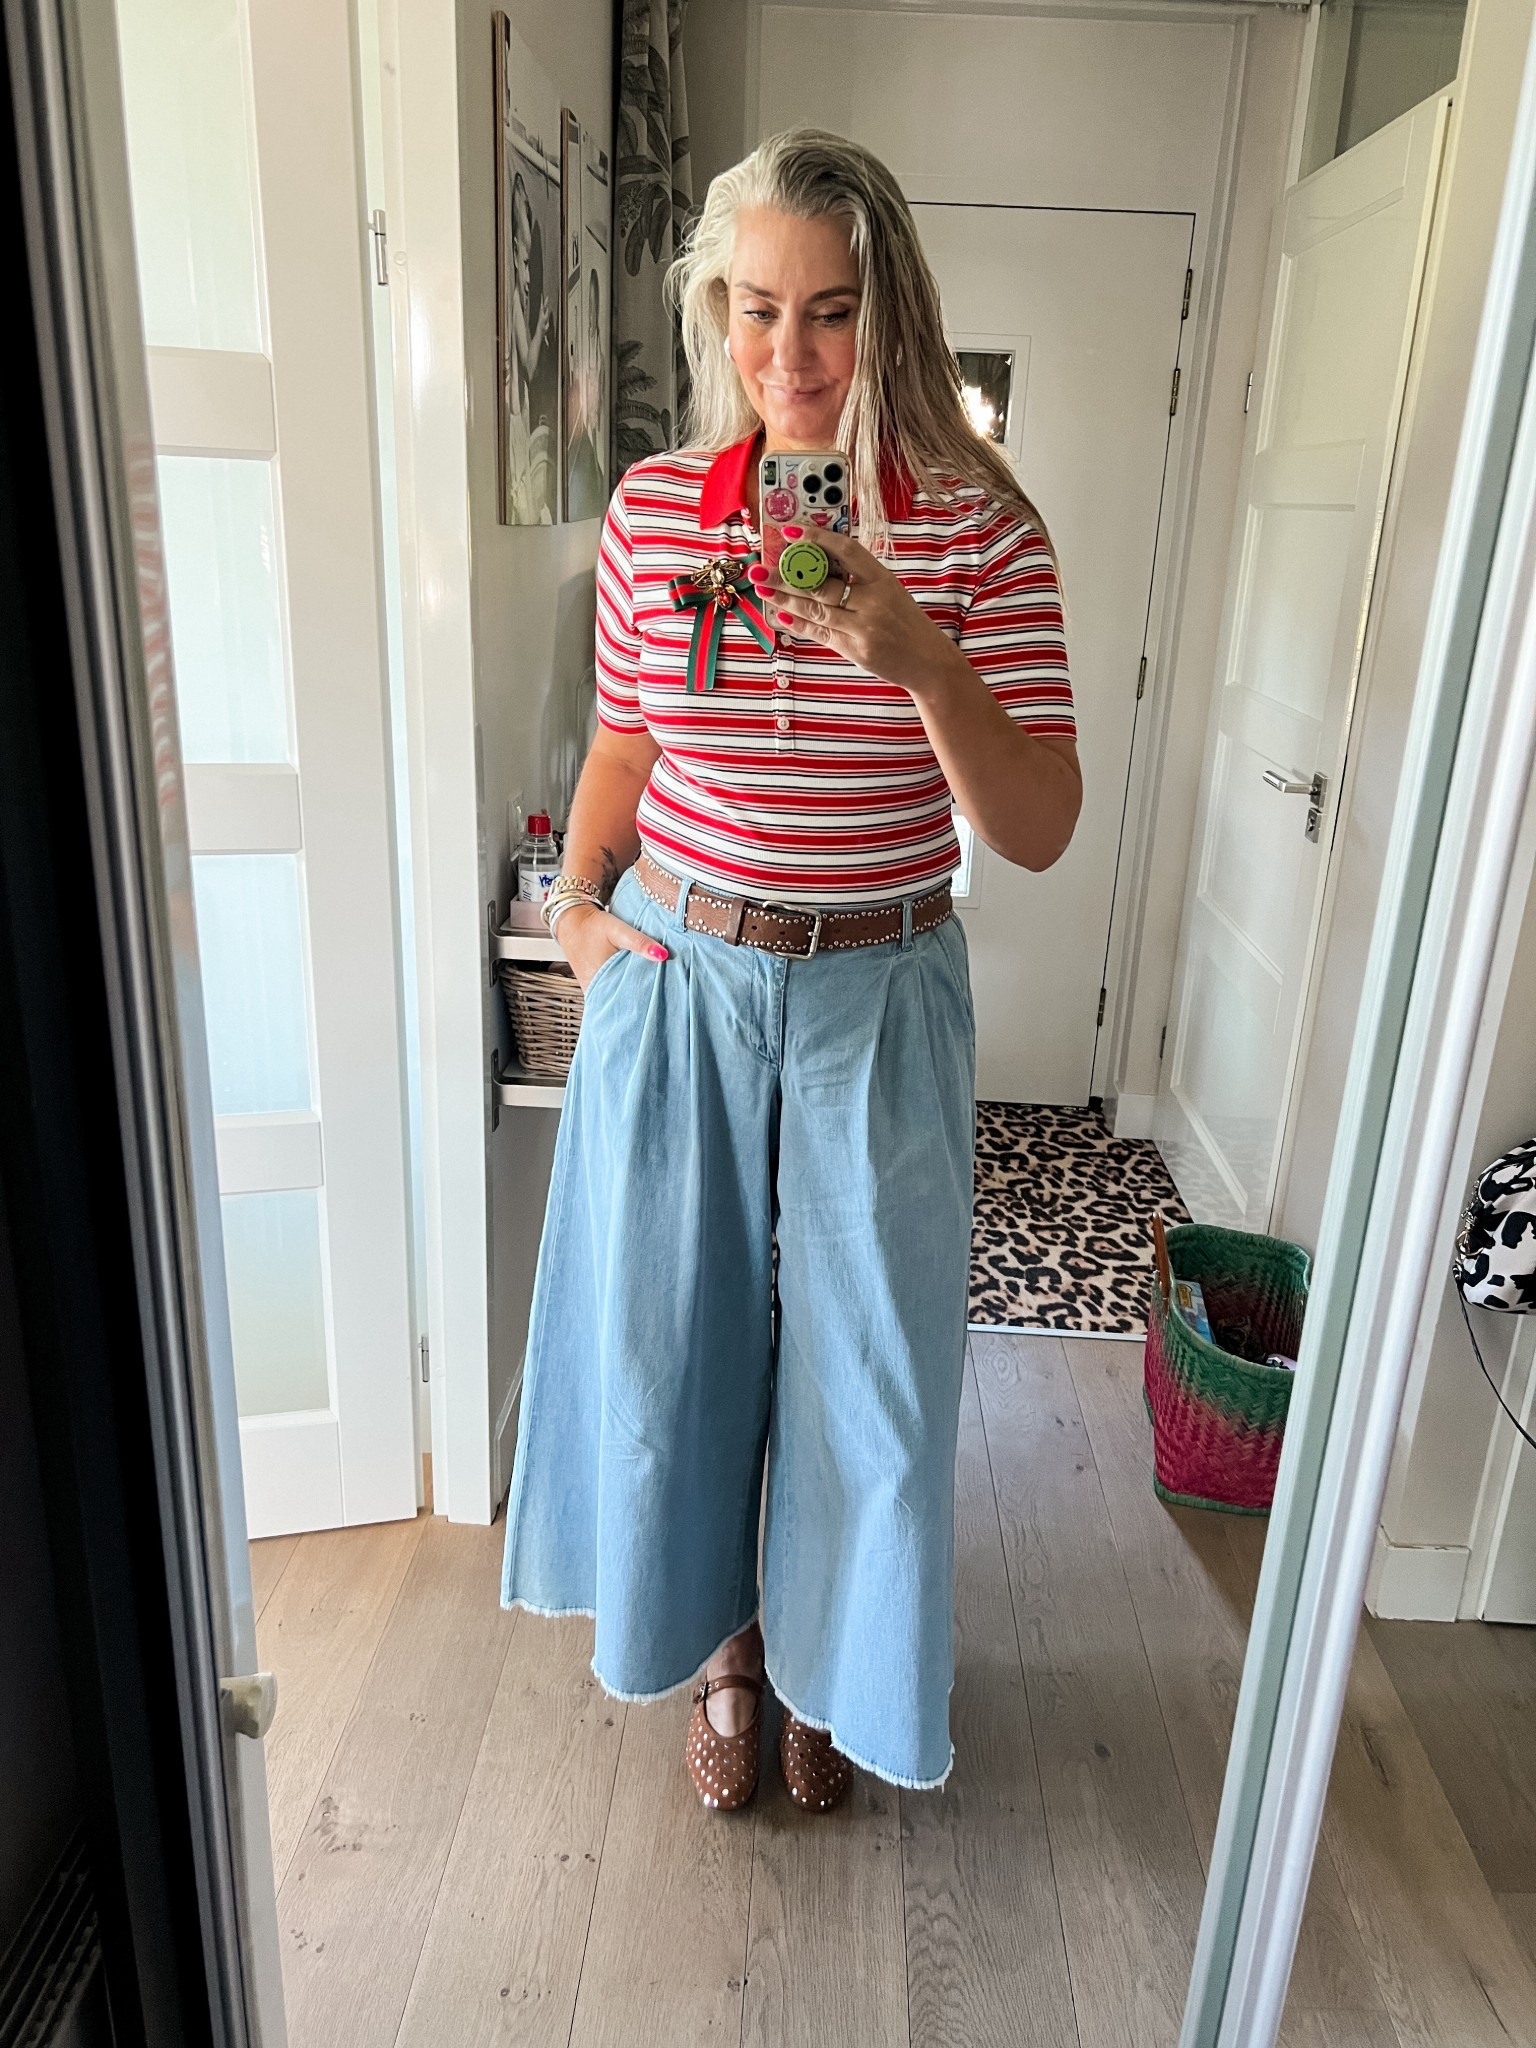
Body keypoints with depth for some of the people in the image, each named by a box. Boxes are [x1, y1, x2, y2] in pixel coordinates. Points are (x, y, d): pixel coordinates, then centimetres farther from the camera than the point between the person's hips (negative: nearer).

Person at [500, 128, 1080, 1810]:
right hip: (675, 983, 2)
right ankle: (716, 1636, 43)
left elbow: (1038, 833, -13)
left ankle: (826, 1654, 42)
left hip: (874, 998, -1)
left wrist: (918, 657, -27)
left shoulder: (978, 528, -8)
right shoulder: (654, 509, -1)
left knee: (858, 1355, 12)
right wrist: (578, 898, 0)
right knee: (677, 1332, 14)